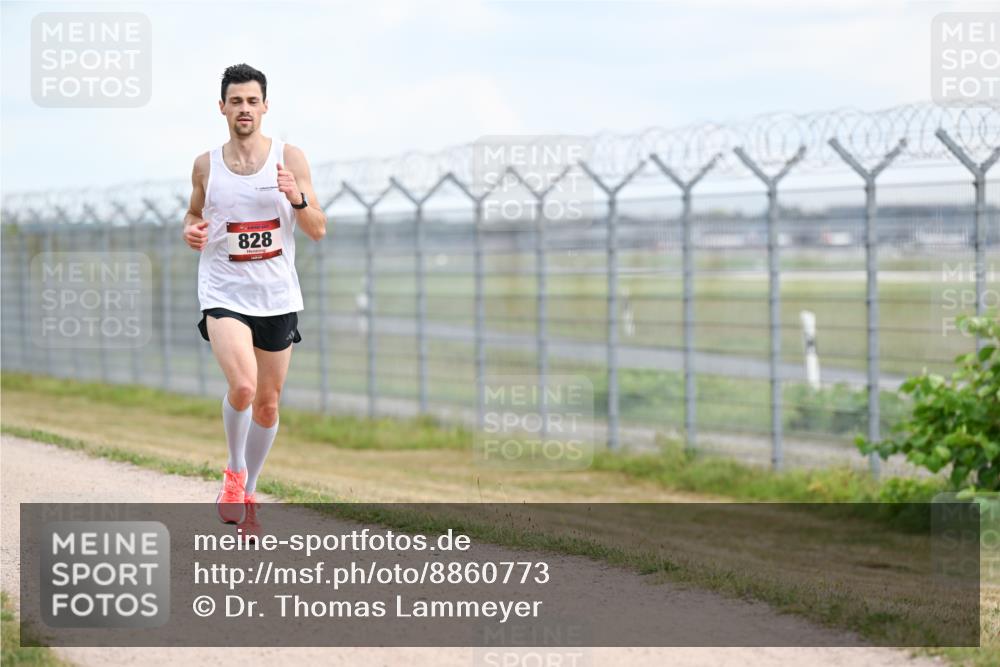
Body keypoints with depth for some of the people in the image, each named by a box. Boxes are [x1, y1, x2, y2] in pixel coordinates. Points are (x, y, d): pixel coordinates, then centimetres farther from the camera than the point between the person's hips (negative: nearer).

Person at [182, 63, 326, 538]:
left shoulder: (290, 159, 0)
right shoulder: (206, 165, 2)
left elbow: (318, 231, 1)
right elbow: (194, 215, 19)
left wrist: (298, 198, -19)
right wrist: (192, 232, -4)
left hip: (278, 297, 2)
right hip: (224, 294, -2)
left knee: (267, 404, 9)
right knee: (242, 386, -24)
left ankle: (248, 494, 29)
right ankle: (235, 472, 2)